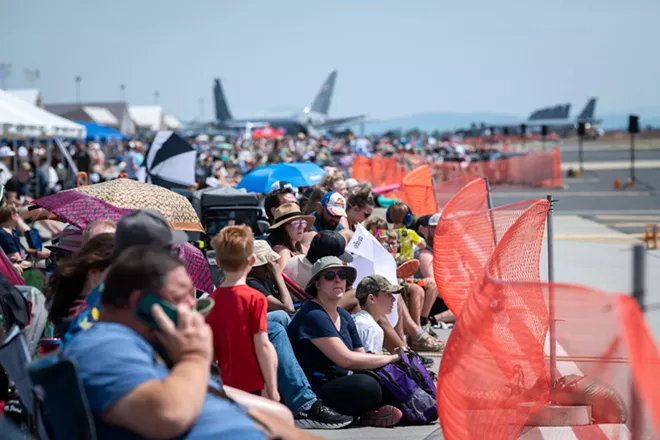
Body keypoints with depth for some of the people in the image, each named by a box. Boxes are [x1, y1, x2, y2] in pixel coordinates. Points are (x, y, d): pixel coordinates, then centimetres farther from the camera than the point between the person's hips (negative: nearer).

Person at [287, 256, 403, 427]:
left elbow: (361, 357, 11)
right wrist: (392, 358, -13)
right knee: (366, 385, -32)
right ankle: (366, 412, -3)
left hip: (341, 384, 9)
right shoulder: (313, 316, -16)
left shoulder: (344, 316, 13)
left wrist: (397, 357, -7)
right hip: (316, 392, -9)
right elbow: (347, 359, -23)